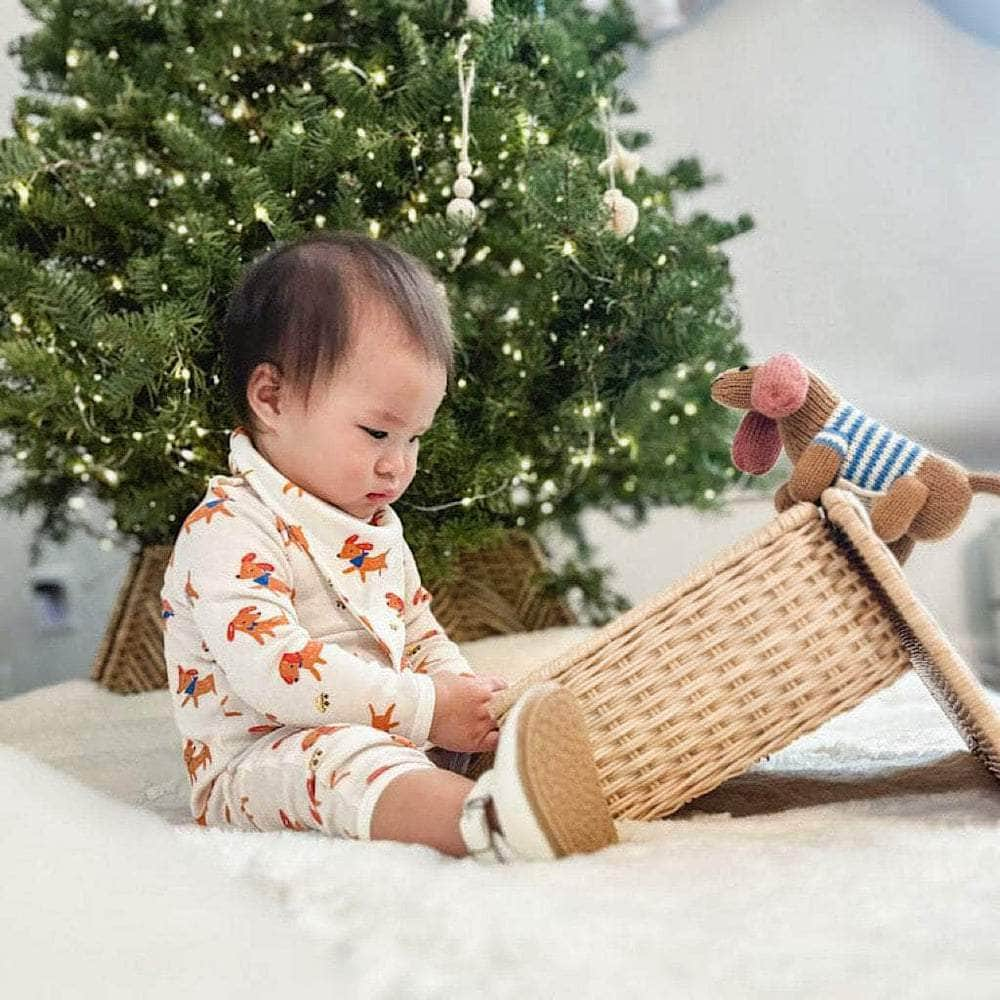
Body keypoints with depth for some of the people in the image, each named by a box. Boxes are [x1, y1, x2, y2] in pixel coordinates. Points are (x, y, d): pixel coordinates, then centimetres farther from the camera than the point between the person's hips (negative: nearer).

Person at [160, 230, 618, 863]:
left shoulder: (377, 530, 17)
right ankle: (489, 820, -68)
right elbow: (274, 671, -27)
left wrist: (465, 692, -1)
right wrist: (422, 707, -25)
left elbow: (421, 635, 23)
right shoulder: (225, 533, -15)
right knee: (341, 759, -41)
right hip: (258, 760, -10)